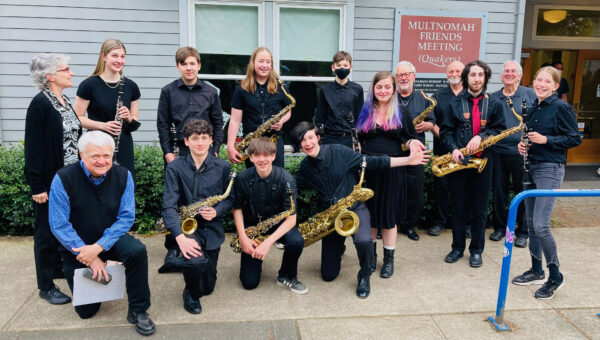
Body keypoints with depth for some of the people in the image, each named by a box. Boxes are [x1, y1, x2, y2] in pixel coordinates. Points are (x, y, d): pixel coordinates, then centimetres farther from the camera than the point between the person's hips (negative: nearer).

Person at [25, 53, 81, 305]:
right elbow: (33, 147, -16)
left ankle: (59, 268, 34)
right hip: (50, 180, -7)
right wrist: (37, 186, -18)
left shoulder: (65, 101, 10)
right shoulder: (40, 104, -14)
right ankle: (46, 287, 15)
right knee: (48, 231, 3)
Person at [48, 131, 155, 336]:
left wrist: (98, 247, -25)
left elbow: (126, 217, -12)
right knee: (86, 311, 2)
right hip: (76, 248, 0)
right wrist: (90, 257, -21)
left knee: (137, 251, -33)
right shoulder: (63, 179, -17)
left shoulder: (123, 176, -11)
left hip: (110, 239, 1)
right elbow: (59, 226, -16)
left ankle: (138, 311, -15)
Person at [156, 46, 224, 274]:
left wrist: (215, 150, 1)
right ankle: (173, 249, 8)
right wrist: (167, 151, -4)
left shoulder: (210, 92, 6)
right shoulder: (168, 91, 4)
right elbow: (163, 124, 3)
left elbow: (218, 123, 9)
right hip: (178, 152, -1)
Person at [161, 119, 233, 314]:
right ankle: (191, 294, 5)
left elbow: (229, 198, 7)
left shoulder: (223, 167, -1)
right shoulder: (175, 168, -5)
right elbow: (169, 206, -13)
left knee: (208, 287, 1)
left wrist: (216, 211, -16)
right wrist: (180, 236, -28)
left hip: (212, 228, 2)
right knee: (196, 261, -31)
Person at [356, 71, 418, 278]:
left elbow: (408, 140, 7)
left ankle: (389, 259, 16)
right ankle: (371, 254, 27)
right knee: (369, 212, 9)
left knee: (389, 213, 3)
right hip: (368, 169, 2)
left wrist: (413, 143, -15)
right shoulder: (364, 112, 8)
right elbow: (358, 140, 12)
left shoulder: (401, 113, 4)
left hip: (392, 170, -2)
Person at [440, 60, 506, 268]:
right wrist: (454, 149, -15)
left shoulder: (493, 105, 6)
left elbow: (500, 129, 3)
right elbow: (445, 130, 3)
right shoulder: (456, 104, 5)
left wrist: (480, 136, -15)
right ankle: (457, 247, 21)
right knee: (459, 208, 7)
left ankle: (476, 250, 19)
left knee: (479, 209, 7)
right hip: (458, 162, 0)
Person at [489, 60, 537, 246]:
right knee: (498, 191, 9)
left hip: (522, 152, -2)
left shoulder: (531, 95, 4)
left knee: (523, 191, 4)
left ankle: (523, 231, 17)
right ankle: (500, 226, 24)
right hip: (498, 152, 2)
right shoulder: (492, 98, 10)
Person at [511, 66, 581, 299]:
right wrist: (524, 144, 3)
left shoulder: (561, 107, -9)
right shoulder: (534, 108, 12)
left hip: (550, 170, -8)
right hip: (531, 167, 8)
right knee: (531, 223, 11)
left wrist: (546, 140, -20)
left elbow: (575, 139, -10)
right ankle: (536, 271, 25)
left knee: (540, 225, -12)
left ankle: (555, 276, 6)